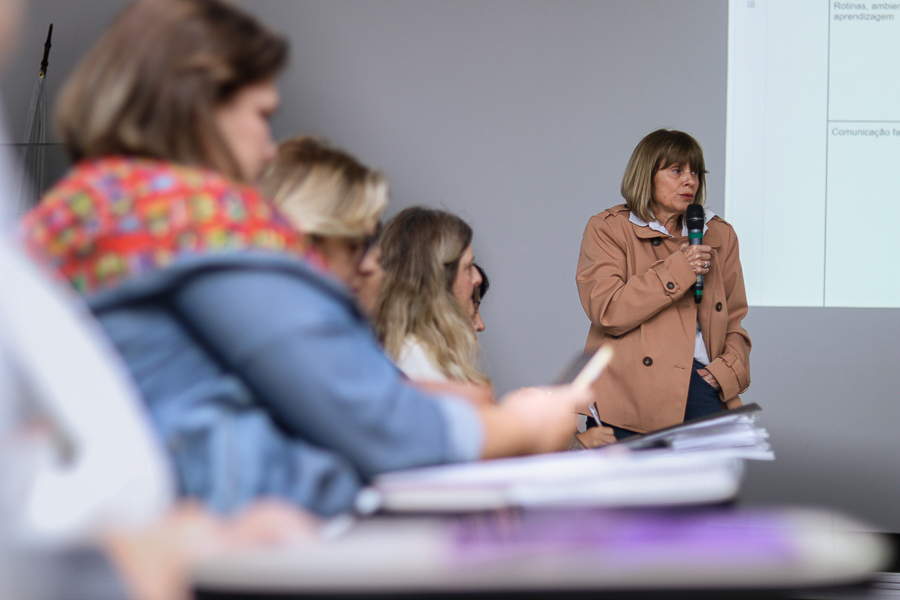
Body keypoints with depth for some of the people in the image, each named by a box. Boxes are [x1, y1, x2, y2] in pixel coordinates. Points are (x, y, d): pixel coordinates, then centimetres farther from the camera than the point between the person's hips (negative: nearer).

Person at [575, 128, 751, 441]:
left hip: (699, 380, 3)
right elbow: (607, 312, -6)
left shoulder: (719, 234, 22)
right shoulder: (607, 228, 8)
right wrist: (677, 270, -8)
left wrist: (729, 369, 6)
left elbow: (734, 319, 27)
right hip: (634, 386, -3)